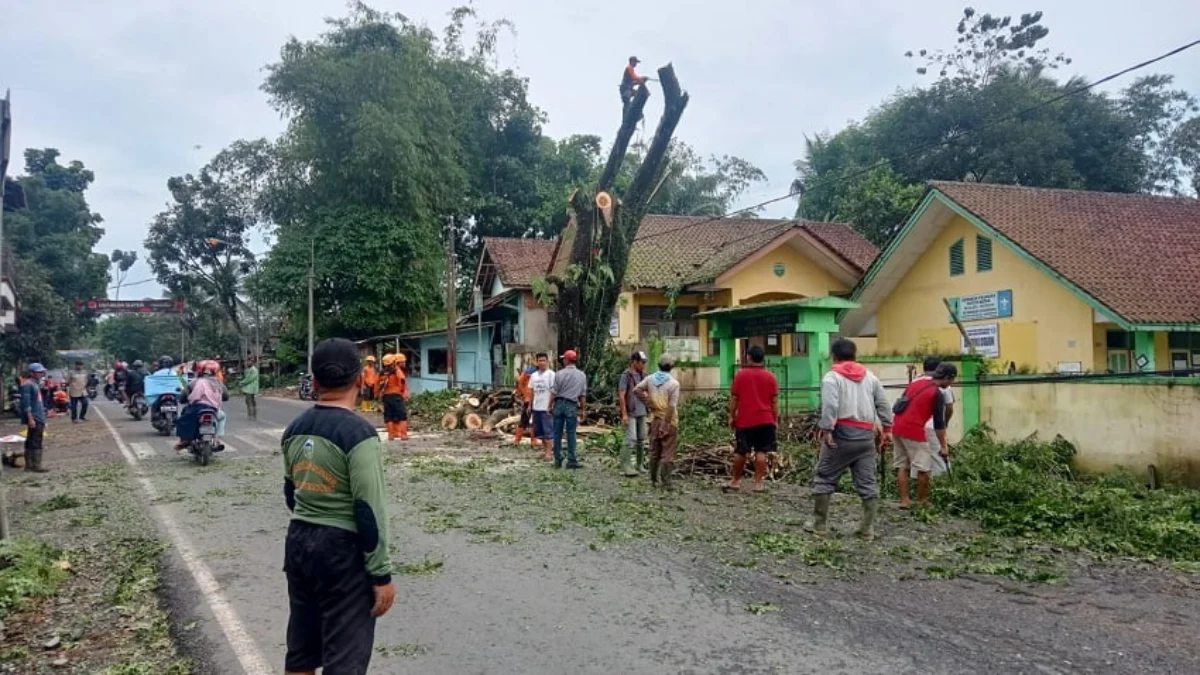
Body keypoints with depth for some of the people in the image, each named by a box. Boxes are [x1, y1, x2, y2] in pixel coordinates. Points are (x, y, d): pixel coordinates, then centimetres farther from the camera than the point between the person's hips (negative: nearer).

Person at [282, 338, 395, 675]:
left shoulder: (295, 429, 5)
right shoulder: (358, 432, -18)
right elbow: (369, 511, -19)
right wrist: (381, 574, -13)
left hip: (298, 543, 8)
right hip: (342, 549, -8)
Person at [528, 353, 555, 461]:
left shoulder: (551, 374, -7)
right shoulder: (533, 375, 12)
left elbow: (553, 391, -9)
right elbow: (532, 391, 16)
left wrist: (550, 406, -13)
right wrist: (530, 405, 11)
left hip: (546, 407, -6)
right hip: (536, 407, 6)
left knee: (547, 430, -5)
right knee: (539, 431, 11)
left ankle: (548, 452, -3)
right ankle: (544, 449, 21)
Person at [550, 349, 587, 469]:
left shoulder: (559, 374, -4)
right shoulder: (581, 375, 1)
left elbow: (554, 392, -3)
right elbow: (583, 395, 3)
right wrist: (583, 409, 10)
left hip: (559, 403, 0)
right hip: (572, 405, 0)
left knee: (557, 433, 7)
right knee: (571, 434, 3)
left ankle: (558, 460, 11)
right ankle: (571, 460, 2)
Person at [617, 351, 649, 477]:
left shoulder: (643, 375, 9)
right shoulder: (626, 375, -10)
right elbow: (621, 396, -12)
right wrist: (624, 414, -15)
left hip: (641, 412, 7)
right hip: (630, 413, -7)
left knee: (641, 439, 9)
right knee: (631, 439, -11)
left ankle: (639, 465, 19)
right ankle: (625, 467, -5)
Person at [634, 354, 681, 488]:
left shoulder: (650, 379, 2)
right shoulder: (674, 383, -12)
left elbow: (636, 390, -9)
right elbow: (672, 406, -18)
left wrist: (649, 403, -2)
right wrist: (666, 424, -15)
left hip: (655, 420, 5)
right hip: (669, 422, -5)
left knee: (654, 452, 16)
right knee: (667, 454, 1)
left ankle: (654, 479, 24)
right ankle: (666, 482, 1)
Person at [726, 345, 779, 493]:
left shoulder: (740, 375, -2)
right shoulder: (770, 376, 1)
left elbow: (734, 398, 0)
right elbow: (775, 401, 1)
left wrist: (731, 416, 8)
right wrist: (776, 419, 8)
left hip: (744, 420, 0)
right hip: (765, 420, 0)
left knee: (741, 452, 10)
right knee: (761, 452, 1)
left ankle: (735, 481, 19)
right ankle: (758, 483, 1)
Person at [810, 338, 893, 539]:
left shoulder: (832, 376, -2)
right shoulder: (870, 376, 14)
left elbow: (830, 406, -16)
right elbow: (883, 404, 12)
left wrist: (826, 430, -17)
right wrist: (887, 429, 15)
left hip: (842, 433, -4)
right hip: (866, 435, 5)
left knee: (824, 479, 7)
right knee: (868, 483, 8)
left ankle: (819, 524, 11)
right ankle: (867, 529, 10)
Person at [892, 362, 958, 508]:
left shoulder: (917, 381, 14)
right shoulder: (937, 395, -8)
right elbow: (939, 423, -6)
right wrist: (943, 446, 2)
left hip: (898, 427, 8)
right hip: (913, 431, -8)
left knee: (902, 465, 11)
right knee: (924, 468, 3)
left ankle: (904, 500, 14)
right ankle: (922, 501, 10)